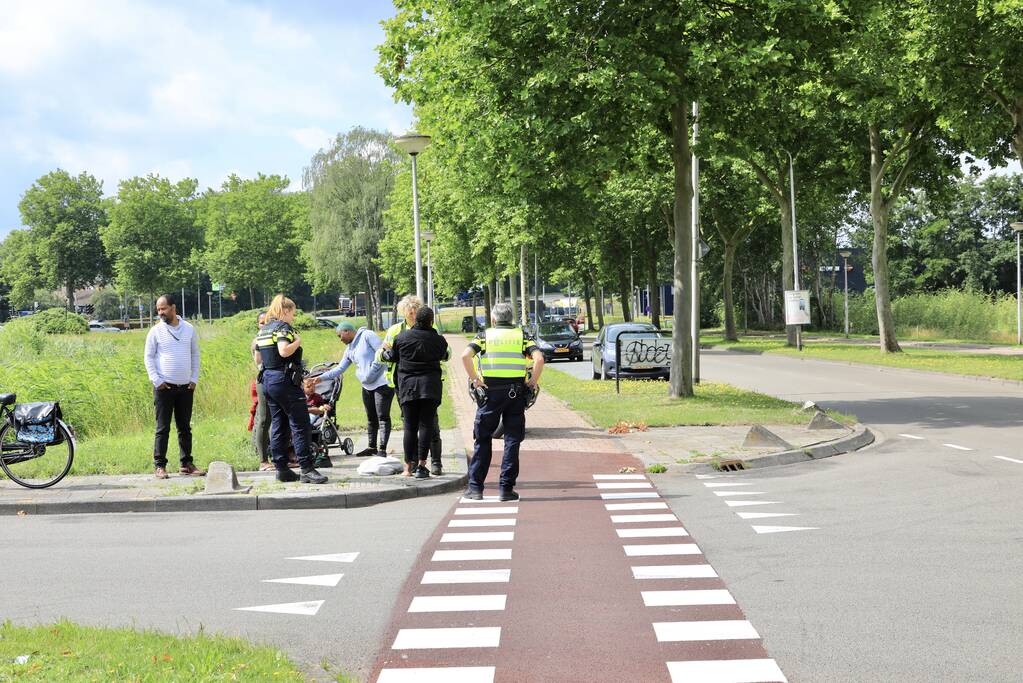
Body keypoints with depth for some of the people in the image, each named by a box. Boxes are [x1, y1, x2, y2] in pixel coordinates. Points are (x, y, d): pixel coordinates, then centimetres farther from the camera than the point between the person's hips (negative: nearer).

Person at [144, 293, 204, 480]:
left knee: (185, 428, 8)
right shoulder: (156, 331, 0)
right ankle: (160, 466, 1)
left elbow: (195, 355, 14)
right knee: (163, 428, -2)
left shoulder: (189, 329, 7)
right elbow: (149, 357, 1)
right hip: (164, 387, -3)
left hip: (185, 387, 3)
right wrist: (156, 380, -8)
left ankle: (186, 464, 15)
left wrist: (194, 379, 6)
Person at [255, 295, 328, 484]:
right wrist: (298, 341, -9)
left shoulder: (263, 330, 17)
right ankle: (306, 470, -10)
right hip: (285, 381, -9)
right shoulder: (283, 327, -10)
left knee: (278, 426, 11)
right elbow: (284, 351, -25)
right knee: (301, 426, -7)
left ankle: (281, 469, 12)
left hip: (268, 380, 9)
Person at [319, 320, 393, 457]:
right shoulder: (349, 349, 16)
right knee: (371, 418, 13)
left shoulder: (367, 335, -9)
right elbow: (340, 369, 19)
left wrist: (371, 371, -16)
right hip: (367, 386, 9)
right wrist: (321, 377, 12)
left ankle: (382, 449, -9)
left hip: (382, 383, -9)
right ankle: (371, 447, 21)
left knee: (382, 417, -8)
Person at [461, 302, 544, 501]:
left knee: (483, 440, 10)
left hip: (490, 390, 0)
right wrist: (533, 381, 1)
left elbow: (465, 355, -10)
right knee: (512, 440, 6)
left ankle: (475, 487, 9)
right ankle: (506, 488, 4)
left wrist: (474, 379, -3)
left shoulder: (485, 335, 6)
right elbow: (539, 358, -9)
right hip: (516, 393, 0)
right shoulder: (522, 335, 7)